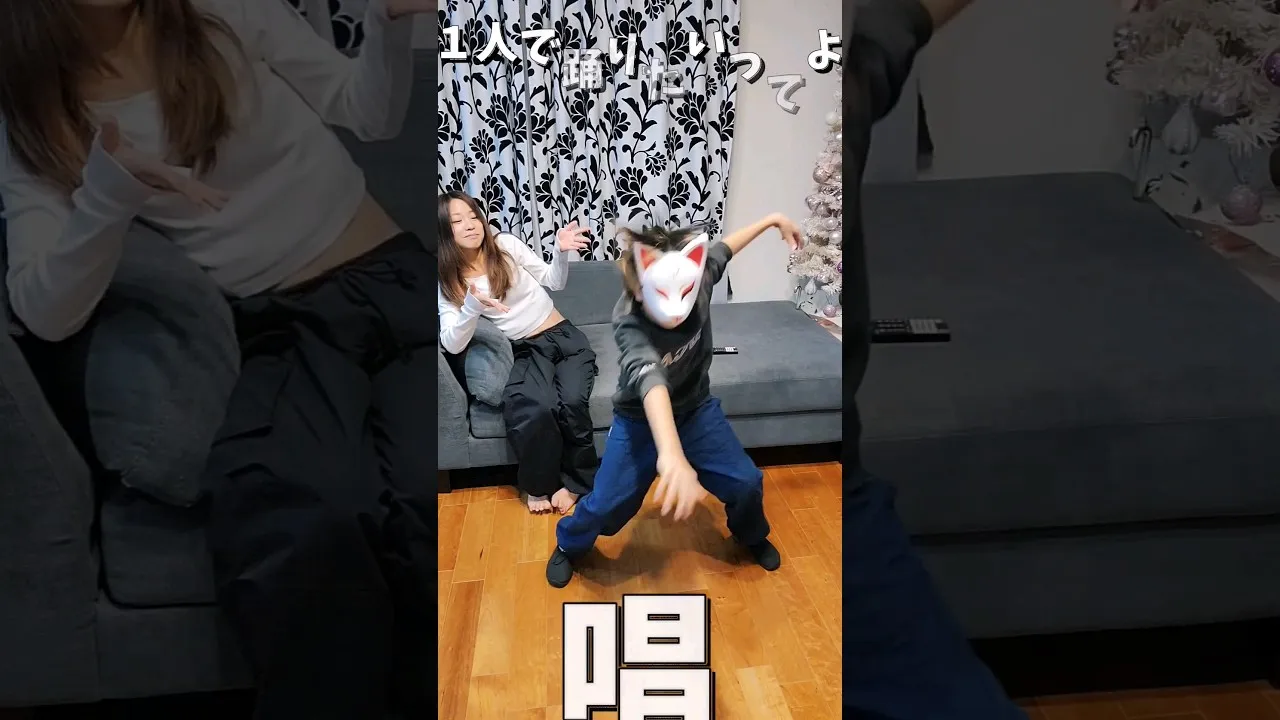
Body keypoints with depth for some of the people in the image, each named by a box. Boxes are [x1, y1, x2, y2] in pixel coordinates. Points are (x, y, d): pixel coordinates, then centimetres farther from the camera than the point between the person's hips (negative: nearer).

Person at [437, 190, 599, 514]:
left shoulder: (505, 244, -1)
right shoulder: (448, 281, -1)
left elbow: (554, 281, 5)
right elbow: (452, 345, -12)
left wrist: (562, 251, -16)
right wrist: (472, 307, -29)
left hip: (565, 337, 1)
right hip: (527, 351, 0)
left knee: (571, 403, -30)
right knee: (535, 410, -33)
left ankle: (574, 480, -4)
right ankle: (538, 484, -6)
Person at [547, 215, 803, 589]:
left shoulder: (697, 276, -25)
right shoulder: (629, 323, -39)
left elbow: (722, 249, -1)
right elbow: (649, 378, -59)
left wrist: (771, 220, 12)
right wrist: (671, 454, -76)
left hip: (696, 408, 4)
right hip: (641, 419, -4)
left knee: (747, 482, 4)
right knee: (607, 504, -5)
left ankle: (752, 535, 39)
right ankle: (568, 545, 31)